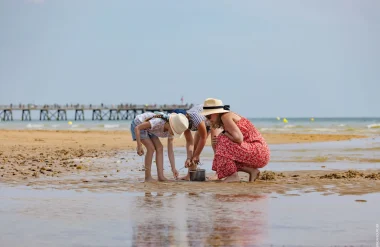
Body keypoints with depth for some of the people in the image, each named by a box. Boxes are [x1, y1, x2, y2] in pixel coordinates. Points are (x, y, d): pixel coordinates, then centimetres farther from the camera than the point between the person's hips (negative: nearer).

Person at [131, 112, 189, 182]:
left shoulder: (171, 131, -14)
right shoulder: (158, 122, -38)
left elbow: (170, 151, -9)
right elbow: (137, 128, -32)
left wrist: (173, 168, -13)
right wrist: (139, 146, -31)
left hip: (147, 128, 7)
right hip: (138, 125, -7)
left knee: (159, 148, -6)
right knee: (151, 148, -18)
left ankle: (160, 176, -5)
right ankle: (147, 177, -9)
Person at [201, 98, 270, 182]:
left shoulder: (226, 117, -12)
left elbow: (238, 139, -24)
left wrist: (224, 134, -7)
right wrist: (218, 141, 1)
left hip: (259, 152, -10)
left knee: (223, 140, -18)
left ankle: (234, 175, -13)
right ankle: (252, 170, 9)